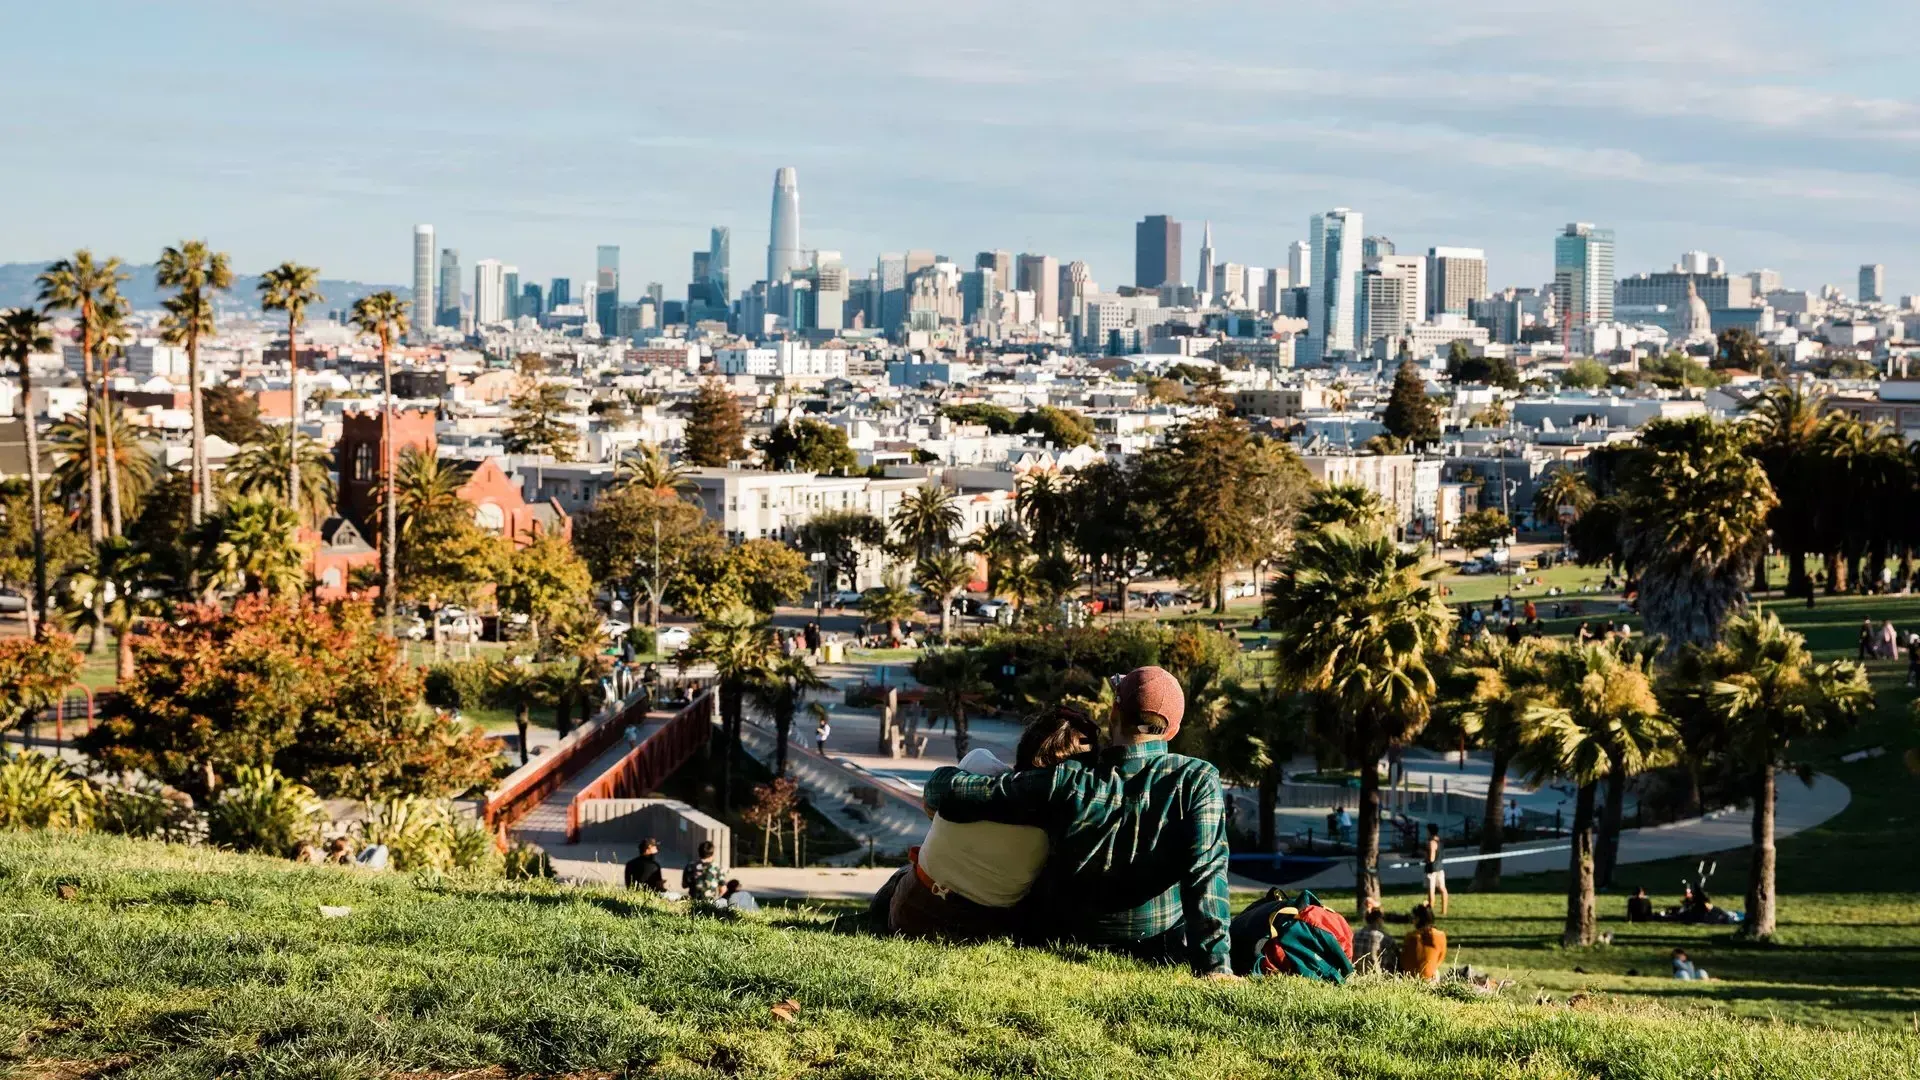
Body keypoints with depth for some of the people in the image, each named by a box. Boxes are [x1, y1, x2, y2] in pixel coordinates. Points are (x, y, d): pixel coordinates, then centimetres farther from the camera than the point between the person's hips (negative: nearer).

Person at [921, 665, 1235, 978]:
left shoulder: (1068, 782, -15)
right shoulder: (1198, 781, -17)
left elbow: (955, 791, -13)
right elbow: (1205, 872, -27)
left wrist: (937, 784, 11)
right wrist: (1214, 965, -29)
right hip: (1158, 955, -1)